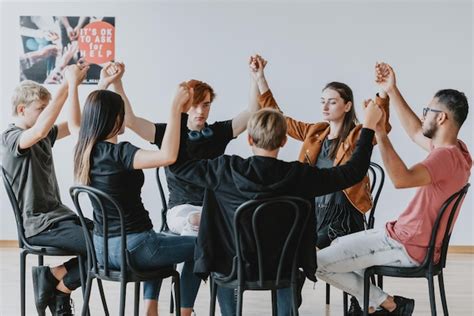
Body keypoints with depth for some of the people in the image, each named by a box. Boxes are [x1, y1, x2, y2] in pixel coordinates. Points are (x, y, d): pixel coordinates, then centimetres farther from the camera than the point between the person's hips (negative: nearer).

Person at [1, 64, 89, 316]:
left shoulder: (43, 136, 13)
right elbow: (41, 129, -34)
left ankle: (57, 276, 8)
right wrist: (68, 84, -34)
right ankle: (62, 283, 3)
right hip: (39, 226, -9)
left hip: (59, 215, 9)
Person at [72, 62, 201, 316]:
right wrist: (176, 108, -32)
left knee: (157, 240, 38)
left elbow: (78, 121, 22)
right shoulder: (118, 153, -24)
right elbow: (168, 155, -38)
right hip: (131, 248, -8)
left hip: (102, 248, 8)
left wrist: (104, 85, 19)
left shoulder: (84, 149, -1)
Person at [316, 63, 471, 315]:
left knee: (320, 263, -11)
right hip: (408, 238, 10)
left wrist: (380, 133, -39)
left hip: (407, 247, -10)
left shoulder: (447, 156, -27)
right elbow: (416, 133, 17)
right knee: (339, 245, 25)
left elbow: (401, 179, -42)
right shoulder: (454, 148, 3)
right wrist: (392, 91, 13)